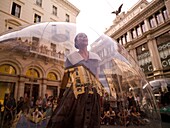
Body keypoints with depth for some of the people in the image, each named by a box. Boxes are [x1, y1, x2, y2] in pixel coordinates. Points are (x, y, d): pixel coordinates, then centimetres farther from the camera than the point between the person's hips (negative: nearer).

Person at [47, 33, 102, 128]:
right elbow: (66, 76, 1)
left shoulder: (95, 57, 13)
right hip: (76, 93, -3)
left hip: (92, 94, 4)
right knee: (73, 120, -1)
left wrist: (99, 91, 11)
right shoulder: (71, 57, 4)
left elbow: (96, 77, 14)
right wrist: (62, 94, -2)